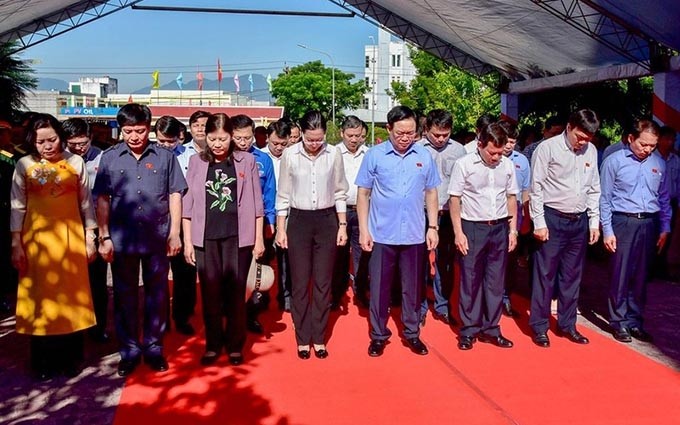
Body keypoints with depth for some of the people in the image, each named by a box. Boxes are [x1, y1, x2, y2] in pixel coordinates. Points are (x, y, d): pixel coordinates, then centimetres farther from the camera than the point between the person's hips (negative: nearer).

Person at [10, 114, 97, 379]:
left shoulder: (76, 162, 1)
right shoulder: (24, 165, 1)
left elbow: (86, 203, 5)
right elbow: (18, 207, 2)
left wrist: (90, 238, 3)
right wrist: (16, 244, -1)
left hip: (70, 238, 0)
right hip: (37, 239, 0)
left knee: (71, 296, 5)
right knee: (40, 298, 5)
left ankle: (71, 358, 17)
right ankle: (43, 362, 17)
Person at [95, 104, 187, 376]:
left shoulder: (165, 157, 1)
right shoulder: (109, 158, 2)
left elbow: (175, 196, 3)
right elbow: (102, 200, 4)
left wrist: (174, 234, 0)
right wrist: (104, 237, -1)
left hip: (158, 238, 0)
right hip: (121, 239, 1)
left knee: (157, 294, 9)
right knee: (124, 296, 10)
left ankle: (153, 346, 24)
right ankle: (129, 349, 23)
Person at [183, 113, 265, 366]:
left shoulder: (246, 161, 3)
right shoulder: (196, 162, 5)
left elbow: (256, 203, 5)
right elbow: (188, 204, 6)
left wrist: (259, 238, 2)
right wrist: (187, 241, 2)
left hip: (239, 237, -1)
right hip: (206, 238, 1)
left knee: (236, 293, 4)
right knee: (210, 293, 5)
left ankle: (235, 345, 17)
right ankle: (212, 344, 19)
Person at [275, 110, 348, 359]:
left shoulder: (334, 155, -4)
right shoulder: (290, 155, -5)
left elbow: (340, 193, 4)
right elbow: (283, 196, 2)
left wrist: (342, 225, 2)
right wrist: (280, 229, 0)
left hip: (327, 220, 1)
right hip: (299, 220, 0)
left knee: (323, 282, 6)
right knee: (300, 283, 5)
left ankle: (319, 337, 18)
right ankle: (303, 339, 17)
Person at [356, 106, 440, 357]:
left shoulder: (424, 156, 1)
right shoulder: (374, 155, -5)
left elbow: (430, 193, 9)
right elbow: (363, 193, -1)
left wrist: (433, 227, 4)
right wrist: (363, 230, -5)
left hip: (414, 235, 2)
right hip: (381, 234, -1)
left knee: (413, 287, 12)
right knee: (379, 287, 8)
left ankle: (412, 333, 27)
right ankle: (378, 335, 22)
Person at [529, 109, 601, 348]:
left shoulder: (591, 151, 7)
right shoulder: (548, 148, -9)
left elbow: (594, 189, 13)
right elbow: (536, 188, -9)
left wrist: (594, 222, 9)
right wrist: (539, 223, -11)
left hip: (580, 221, 5)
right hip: (553, 219, -5)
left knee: (572, 276, 12)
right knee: (545, 275, 0)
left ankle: (567, 324, 25)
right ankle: (539, 327, 12)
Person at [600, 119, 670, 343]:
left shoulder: (659, 164, 6)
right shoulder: (614, 161, -5)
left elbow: (664, 199, 13)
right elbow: (605, 199, -3)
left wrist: (664, 229, 10)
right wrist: (607, 230, -7)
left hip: (649, 224, 4)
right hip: (623, 222, -4)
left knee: (641, 276, 10)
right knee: (620, 275, 1)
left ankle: (635, 321, 22)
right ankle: (619, 322, 14)